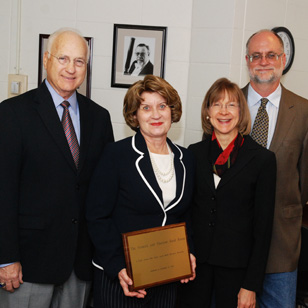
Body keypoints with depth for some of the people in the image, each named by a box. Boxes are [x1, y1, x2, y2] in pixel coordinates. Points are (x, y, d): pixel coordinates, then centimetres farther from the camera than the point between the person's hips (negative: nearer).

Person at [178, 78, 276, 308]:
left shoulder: (263, 159, -5)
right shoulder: (194, 153, 4)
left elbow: (263, 227, -5)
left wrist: (251, 285, -8)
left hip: (235, 267, -2)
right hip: (195, 262, 2)